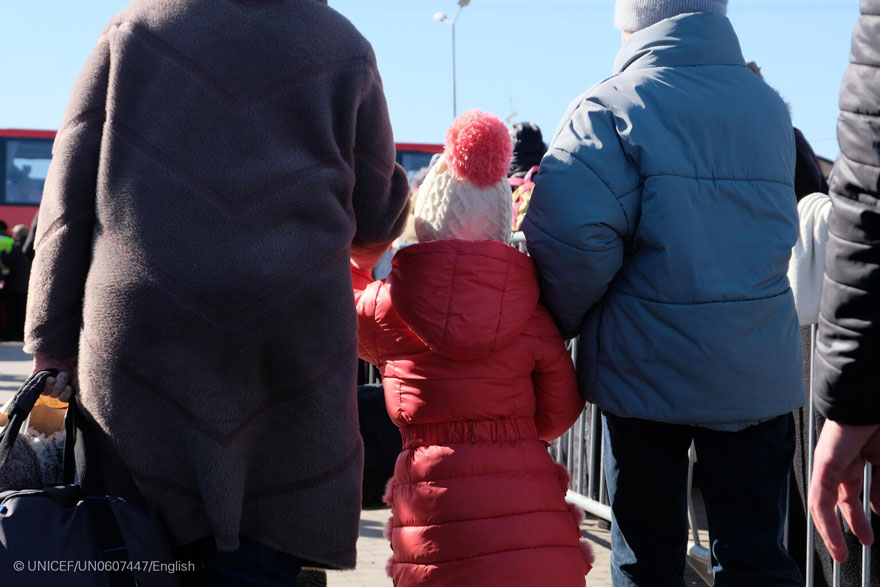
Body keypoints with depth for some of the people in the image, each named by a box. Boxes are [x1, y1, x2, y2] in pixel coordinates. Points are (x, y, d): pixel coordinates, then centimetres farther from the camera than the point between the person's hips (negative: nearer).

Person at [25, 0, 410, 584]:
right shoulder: (344, 48, 9)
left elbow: (70, 197, 6)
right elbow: (376, 219, 13)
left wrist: (55, 345, 7)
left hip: (138, 337, 1)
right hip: (290, 347, -1)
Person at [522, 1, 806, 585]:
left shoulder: (612, 106, -10)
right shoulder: (770, 106, 8)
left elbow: (571, 235, -22)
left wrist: (567, 320, -6)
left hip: (648, 374, -3)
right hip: (759, 372, 4)